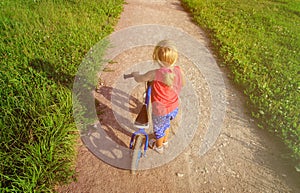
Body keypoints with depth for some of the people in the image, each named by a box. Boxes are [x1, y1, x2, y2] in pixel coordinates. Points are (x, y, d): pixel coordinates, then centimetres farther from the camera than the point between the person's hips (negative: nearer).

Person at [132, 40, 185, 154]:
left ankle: (159, 147, 53)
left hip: (160, 111, -5)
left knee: (158, 129, 25)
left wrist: (135, 74, 12)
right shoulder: (178, 70, -15)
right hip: (174, 108, 5)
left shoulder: (155, 74, -29)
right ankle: (165, 141, 60)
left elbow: (138, 79, -13)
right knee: (166, 124, 35)